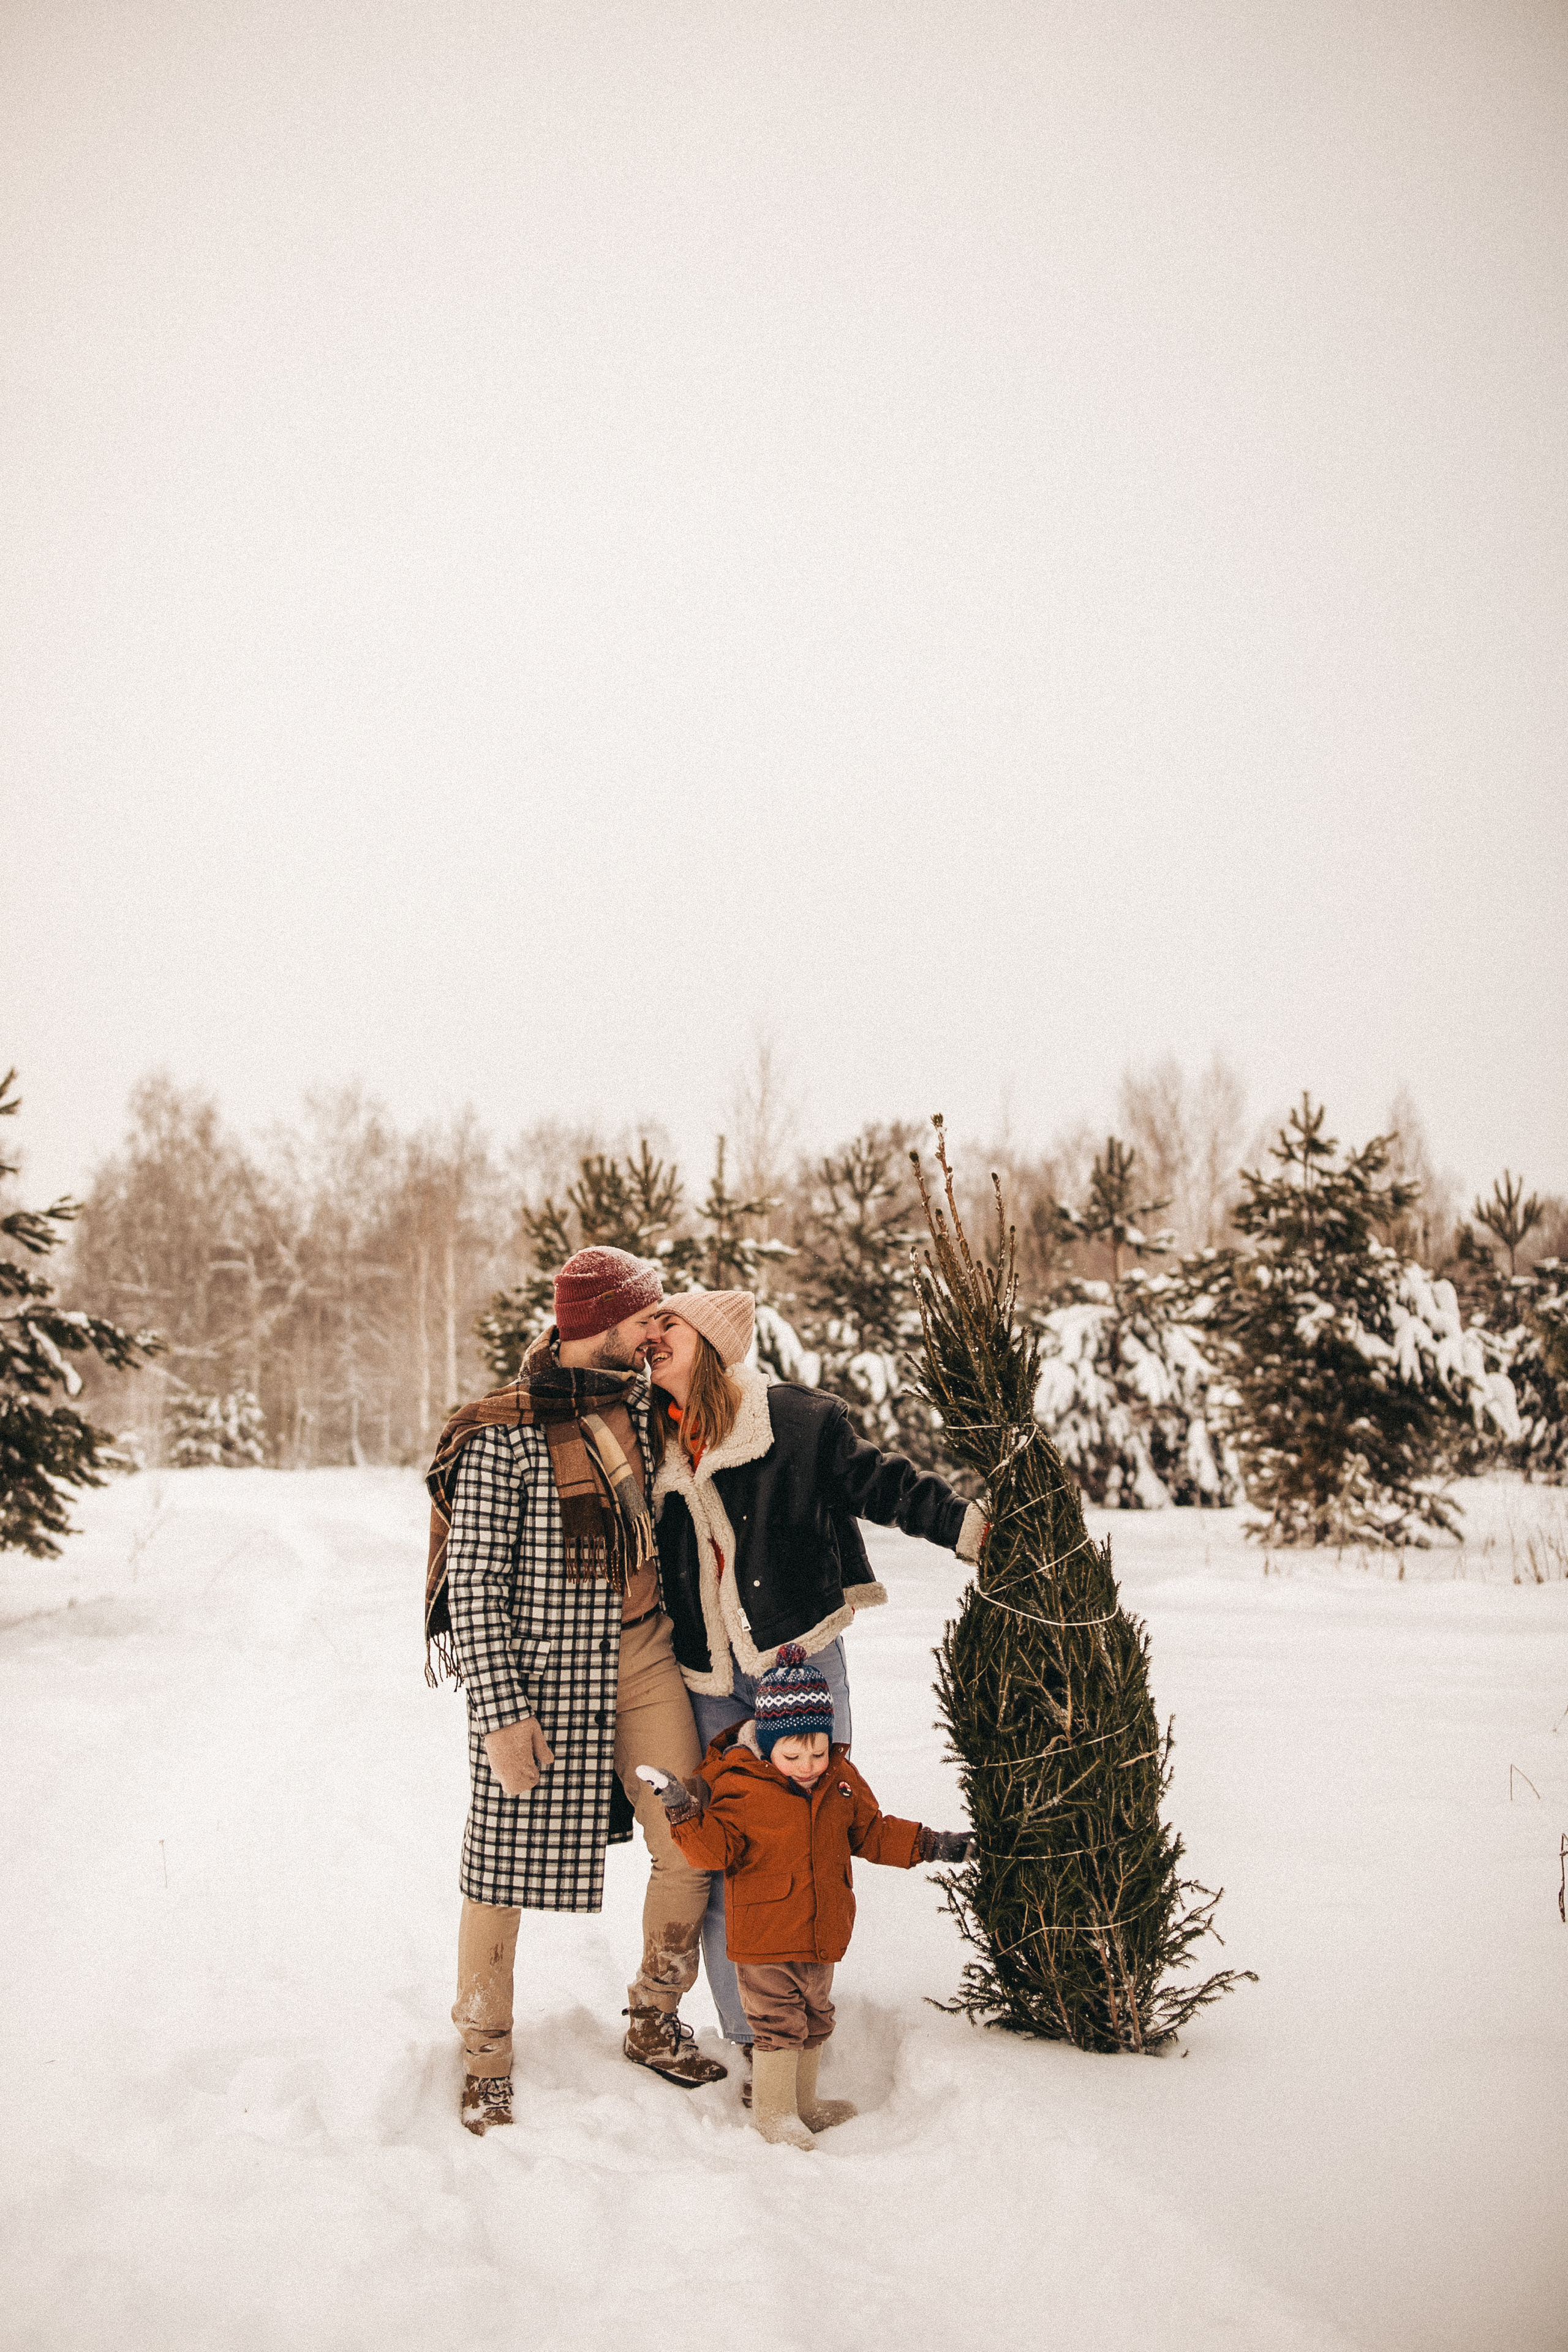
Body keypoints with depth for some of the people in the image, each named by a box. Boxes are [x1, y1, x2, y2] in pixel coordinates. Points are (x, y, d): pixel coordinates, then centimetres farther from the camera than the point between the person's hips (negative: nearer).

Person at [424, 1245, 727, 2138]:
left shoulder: (638, 1404, 7)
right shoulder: (505, 1434, -15)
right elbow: (473, 1582, -14)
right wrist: (502, 1712, -18)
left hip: (643, 1655, 6)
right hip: (540, 1672, -6)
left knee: (692, 1849, 6)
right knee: (506, 1863, 4)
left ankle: (655, 2022, 29)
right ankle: (487, 2061, 24)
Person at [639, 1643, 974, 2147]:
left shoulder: (842, 1779, 1)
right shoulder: (741, 1787, -15)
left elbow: (871, 1831, 13)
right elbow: (717, 1848, -16)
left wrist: (928, 1845, 7)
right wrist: (686, 1813, -32)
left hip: (823, 1932, 6)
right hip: (765, 1934, -6)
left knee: (815, 2021, 19)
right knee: (777, 2025, -2)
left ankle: (804, 2101, 37)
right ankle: (773, 2112, 17)